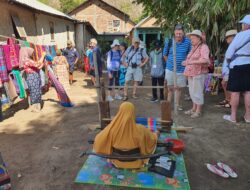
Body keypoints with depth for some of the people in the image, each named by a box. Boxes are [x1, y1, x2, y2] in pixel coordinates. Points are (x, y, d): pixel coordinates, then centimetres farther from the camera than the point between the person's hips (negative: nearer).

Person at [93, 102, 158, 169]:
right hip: (136, 163, -1)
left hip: (118, 162, 1)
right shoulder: (140, 130, -32)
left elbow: (98, 140, -13)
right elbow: (153, 138, -12)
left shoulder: (112, 129, -29)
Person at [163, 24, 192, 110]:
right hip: (170, 69, 0)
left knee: (179, 88, 13)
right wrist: (170, 63, 6)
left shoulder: (188, 41, -8)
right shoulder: (169, 41, -7)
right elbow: (165, 54, 6)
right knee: (170, 88, 9)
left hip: (182, 70, 0)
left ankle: (178, 104, 28)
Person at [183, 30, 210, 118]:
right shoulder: (193, 48, 17)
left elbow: (205, 60, -24)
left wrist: (190, 62, -29)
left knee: (198, 92, -4)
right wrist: (186, 62, 10)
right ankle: (194, 108, 24)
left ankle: (198, 111, 6)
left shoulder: (203, 47, -8)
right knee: (192, 91, 12)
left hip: (199, 73, -8)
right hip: (191, 73, 8)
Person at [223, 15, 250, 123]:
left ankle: (233, 116, 6)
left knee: (235, 91, -1)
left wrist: (228, 60, 10)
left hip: (238, 65, -6)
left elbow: (230, 51, -8)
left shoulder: (241, 35, -11)